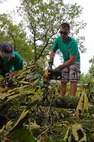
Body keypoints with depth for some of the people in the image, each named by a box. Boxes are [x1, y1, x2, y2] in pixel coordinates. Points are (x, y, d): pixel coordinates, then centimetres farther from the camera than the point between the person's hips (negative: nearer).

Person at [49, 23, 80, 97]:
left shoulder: (73, 42, -31)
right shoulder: (58, 40, -14)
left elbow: (72, 60, -35)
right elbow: (53, 51, 4)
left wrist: (60, 67, -39)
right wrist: (51, 59, -17)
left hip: (74, 61, -6)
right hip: (66, 61, 6)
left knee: (73, 80, -20)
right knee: (63, 81, 0)